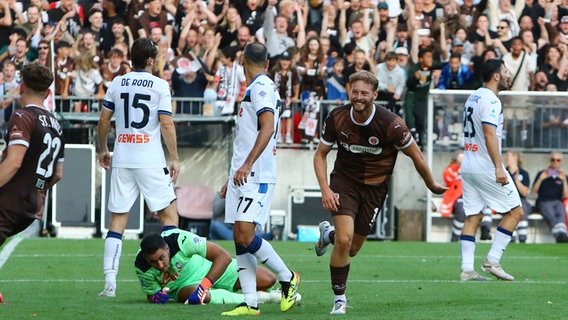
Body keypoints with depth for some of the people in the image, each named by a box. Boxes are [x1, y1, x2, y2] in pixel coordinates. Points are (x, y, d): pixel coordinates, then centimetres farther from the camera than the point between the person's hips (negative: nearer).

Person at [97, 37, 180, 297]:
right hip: (150, 160, -4)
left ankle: (109, 282, -3)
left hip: (122, 159, 4)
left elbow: (103, 121, 11)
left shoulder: (117, 84, 7)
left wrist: (102, 150, 25)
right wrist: (175, 159, -2)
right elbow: (166, 124, -9)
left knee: (117, 219, 5)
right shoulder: (159, 85, -4)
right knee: (169, 214, 5)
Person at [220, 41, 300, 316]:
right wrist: (232, 179, 30)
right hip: (242, 175, 10)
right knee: (240, 240, 3)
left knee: (245, 236, -17)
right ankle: (250, 304, 1)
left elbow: (268, 128, -22)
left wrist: (247, 165, -28)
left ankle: (287, 278, -1)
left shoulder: (261, 87, -9)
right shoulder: (257, 88, 22)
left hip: (256, 176, -10)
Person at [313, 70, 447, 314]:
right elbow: (320, 154, -1)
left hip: (375, 186, 0)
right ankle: (339, 297, -2)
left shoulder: (390, 124, -22)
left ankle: (328, 234, 43)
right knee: (344, 240, -19)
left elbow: (416, 156, -7)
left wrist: (432, 185, 5)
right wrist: (325, 189, -13)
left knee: (352, 249, 7)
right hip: (344, 181, 0)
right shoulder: (336, 118, -14)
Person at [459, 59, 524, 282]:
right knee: (515, 212, 1)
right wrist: (498, 167, -28)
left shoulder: (473, 98, 16)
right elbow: (489, 134, -23)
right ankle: (492, 261, -4)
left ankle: (467, 269, 0)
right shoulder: (490, 100, -14)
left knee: (473, 217, 6)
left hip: (468, 167, 9)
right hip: (486, 168, -9)